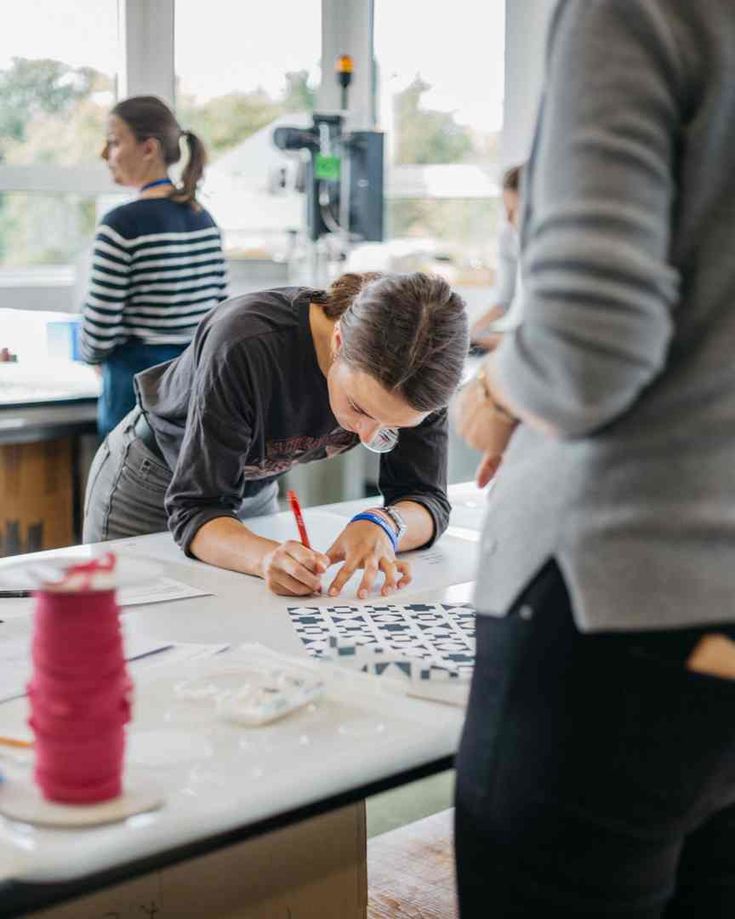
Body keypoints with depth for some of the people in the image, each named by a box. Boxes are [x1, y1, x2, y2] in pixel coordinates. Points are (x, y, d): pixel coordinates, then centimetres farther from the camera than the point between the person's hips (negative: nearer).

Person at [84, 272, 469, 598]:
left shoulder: (417, 363, -27)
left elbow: (426, 498, -22)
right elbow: (196, 508, -36)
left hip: (254, 488, 3)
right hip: (151, 487, -3)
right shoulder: (246, 346, -39)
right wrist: (268, 557, -56)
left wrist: (384, 526, -45)